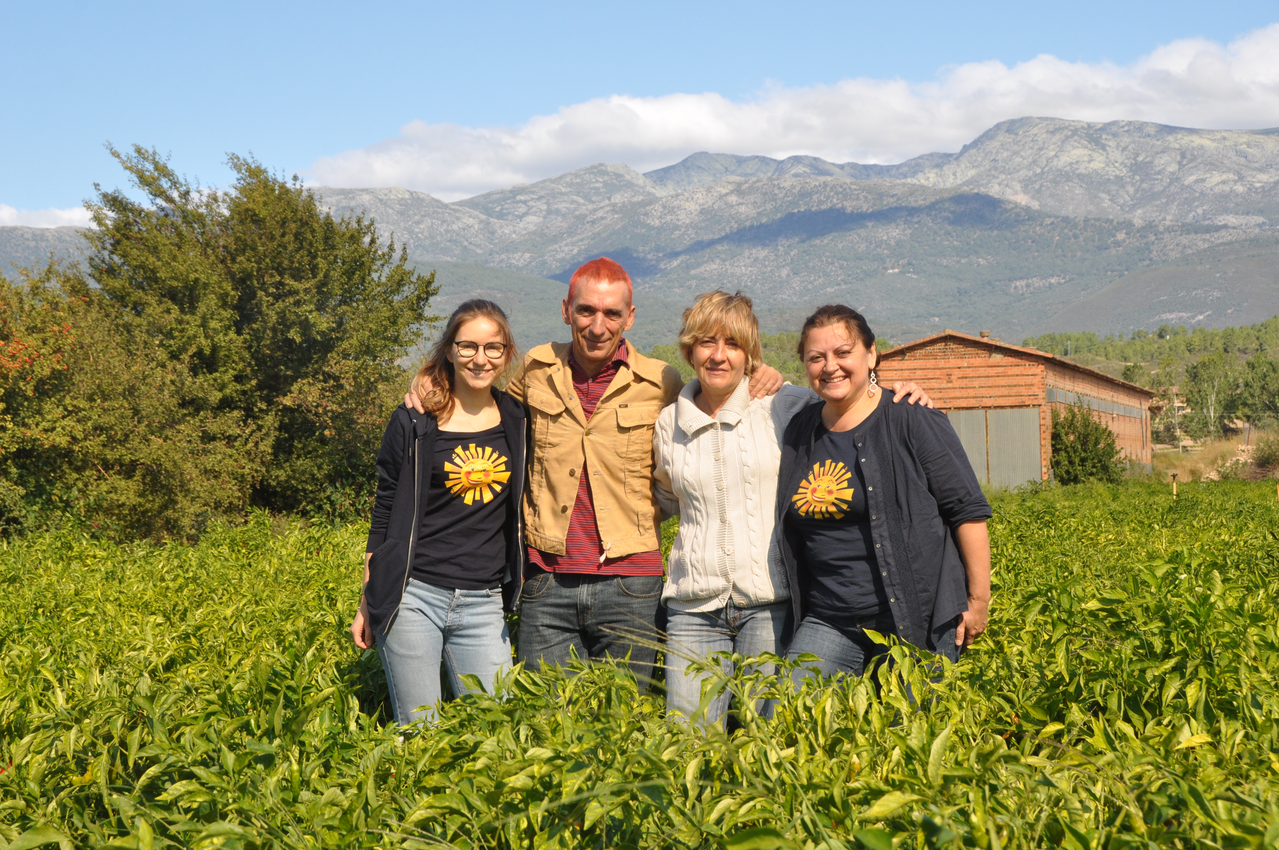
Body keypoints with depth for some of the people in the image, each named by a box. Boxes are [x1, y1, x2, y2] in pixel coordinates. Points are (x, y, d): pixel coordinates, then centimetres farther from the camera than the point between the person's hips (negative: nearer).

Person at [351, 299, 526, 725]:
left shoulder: (517, 421, 8)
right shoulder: (413, 424, 0)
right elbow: (384, 516, 6)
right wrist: (367, 604, 6)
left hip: (483, 605, 3)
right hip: (413, 597, -2)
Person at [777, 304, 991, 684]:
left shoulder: (910, 421, -5)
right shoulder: (799, 430, 10)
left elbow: (968, 510, -4)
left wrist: (979, 599, -5)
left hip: (914, 622, -4)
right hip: (828, 621, 4)